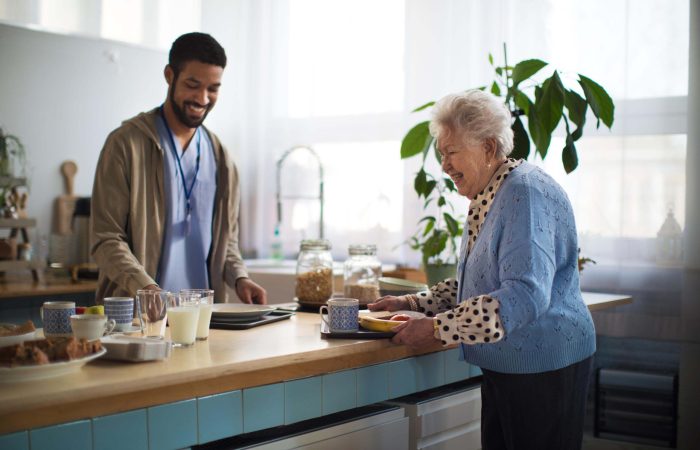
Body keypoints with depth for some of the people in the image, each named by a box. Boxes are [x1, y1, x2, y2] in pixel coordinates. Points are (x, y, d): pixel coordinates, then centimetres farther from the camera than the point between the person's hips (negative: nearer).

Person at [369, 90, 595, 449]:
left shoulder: (525, 193, -19)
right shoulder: (485, 199, 11)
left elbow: (526, 295, -29)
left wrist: (439, 328, -27)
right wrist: (412, 304, 7)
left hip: (545, 369, -9)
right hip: (503, 368, 9)